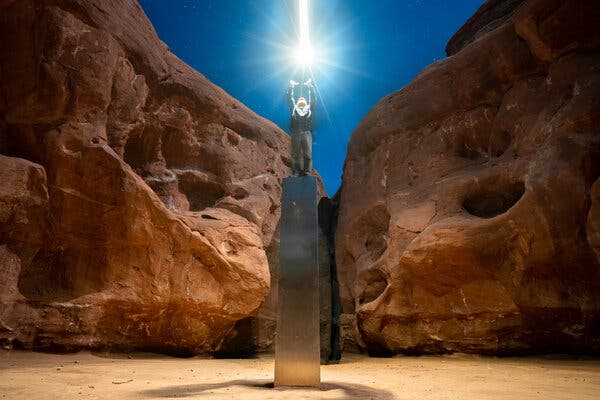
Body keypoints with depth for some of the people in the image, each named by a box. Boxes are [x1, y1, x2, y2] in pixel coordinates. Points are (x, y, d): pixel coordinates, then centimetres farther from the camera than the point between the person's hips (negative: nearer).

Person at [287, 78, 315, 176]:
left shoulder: (309, 108, 27)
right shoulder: (294, 108, 27)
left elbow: (312, 99, 24)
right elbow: (290, 98, 25)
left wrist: (310, 87, 27)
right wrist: (291, 87, 26)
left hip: (306, 133, 0)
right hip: (295, 133, 0)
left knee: (307, 153, -11)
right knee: (295, 154, -7)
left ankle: (307, 172, -13)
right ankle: (295, 173, -10)